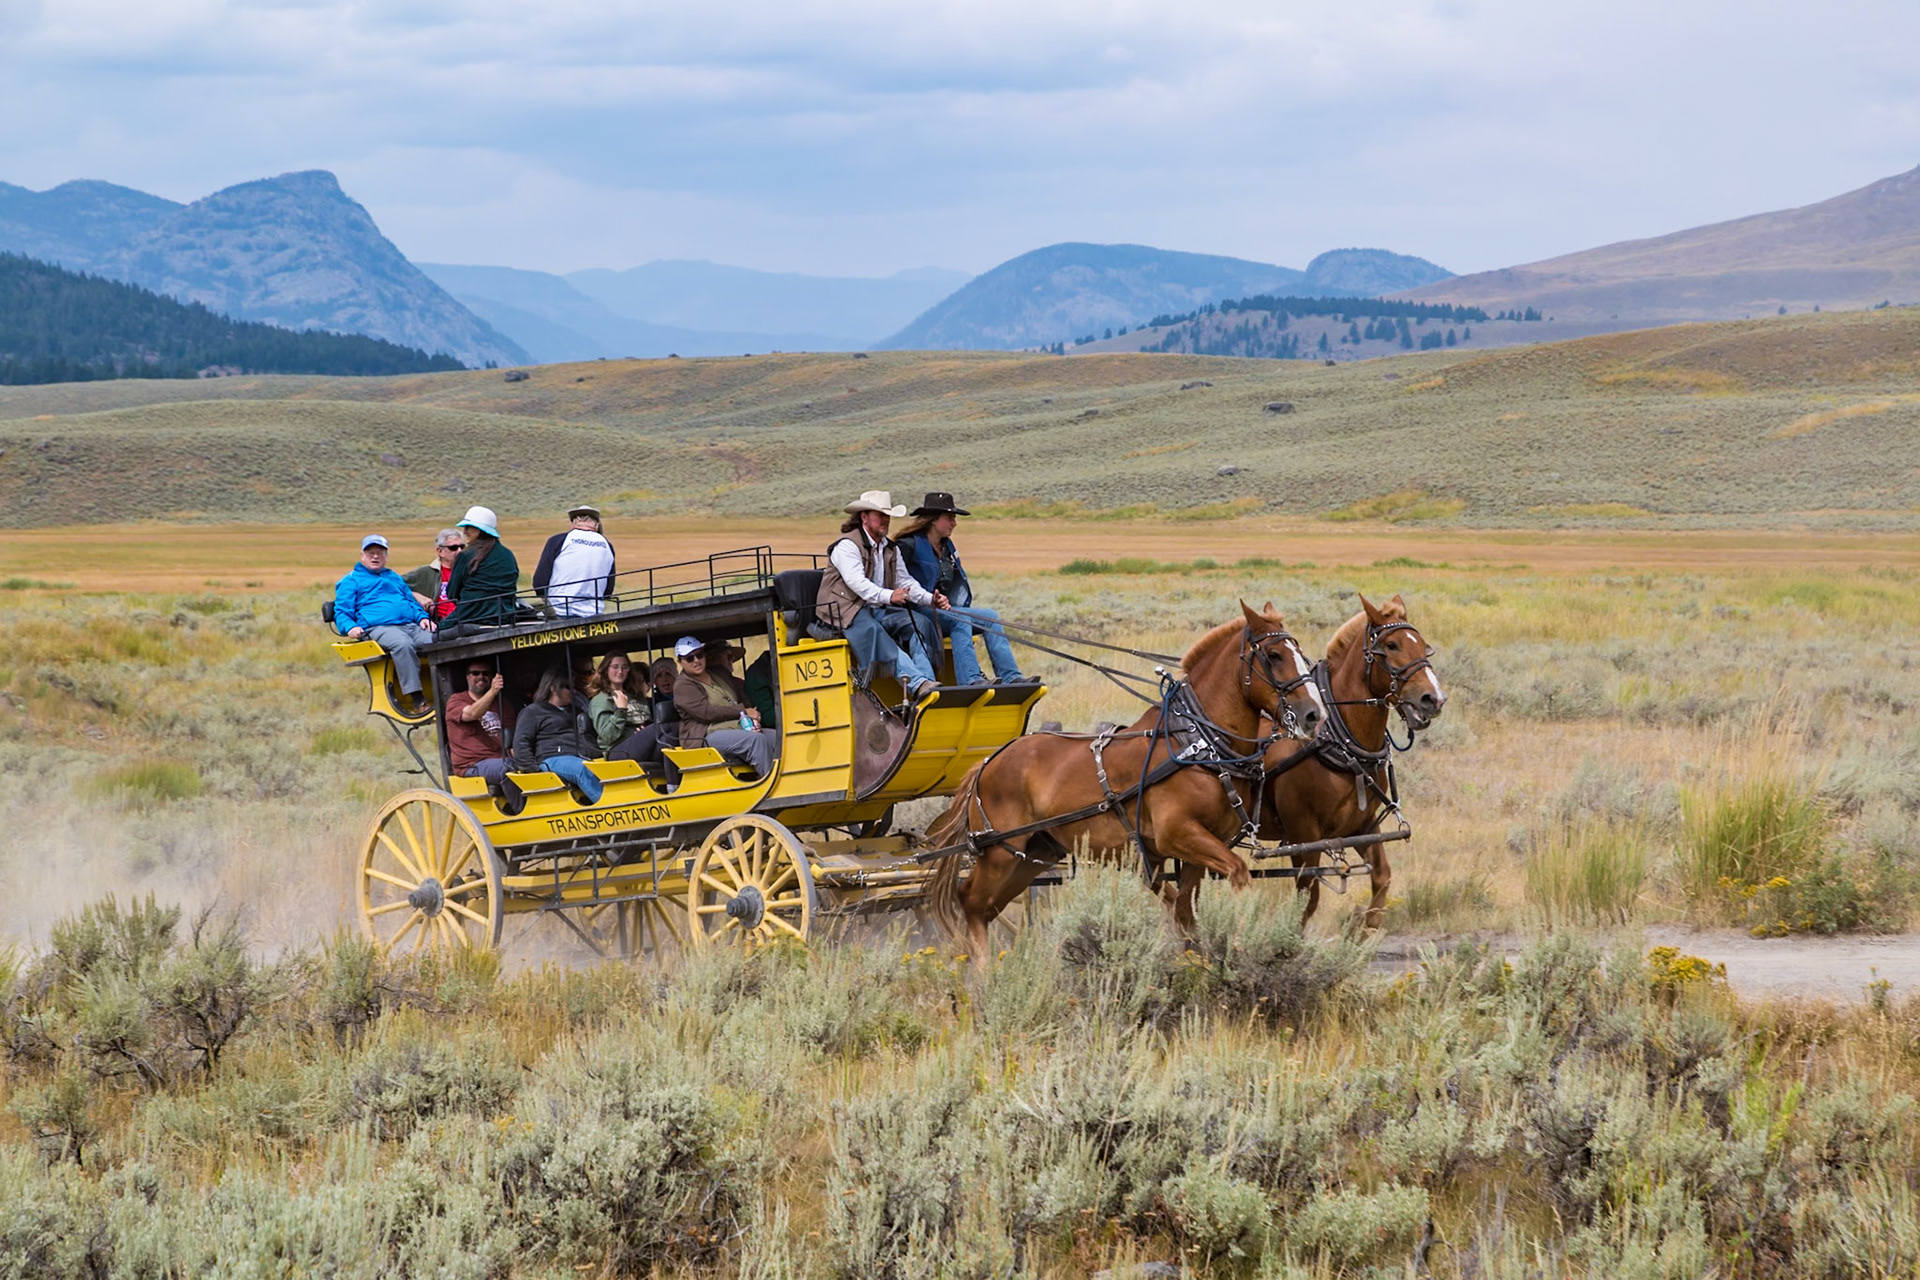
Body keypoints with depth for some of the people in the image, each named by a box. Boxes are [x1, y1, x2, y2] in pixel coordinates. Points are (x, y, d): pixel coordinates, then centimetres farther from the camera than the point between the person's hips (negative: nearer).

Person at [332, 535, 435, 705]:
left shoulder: (395, 578, 34)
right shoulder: (351, 581, 18)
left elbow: (412, 602, 37)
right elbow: (341, 612, 9)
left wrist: (422, 617, 15)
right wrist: (350, 628, -12)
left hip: (410, 625, 5)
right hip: (378, 627, -5)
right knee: (403, 644, -40)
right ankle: (416, 697, -44)